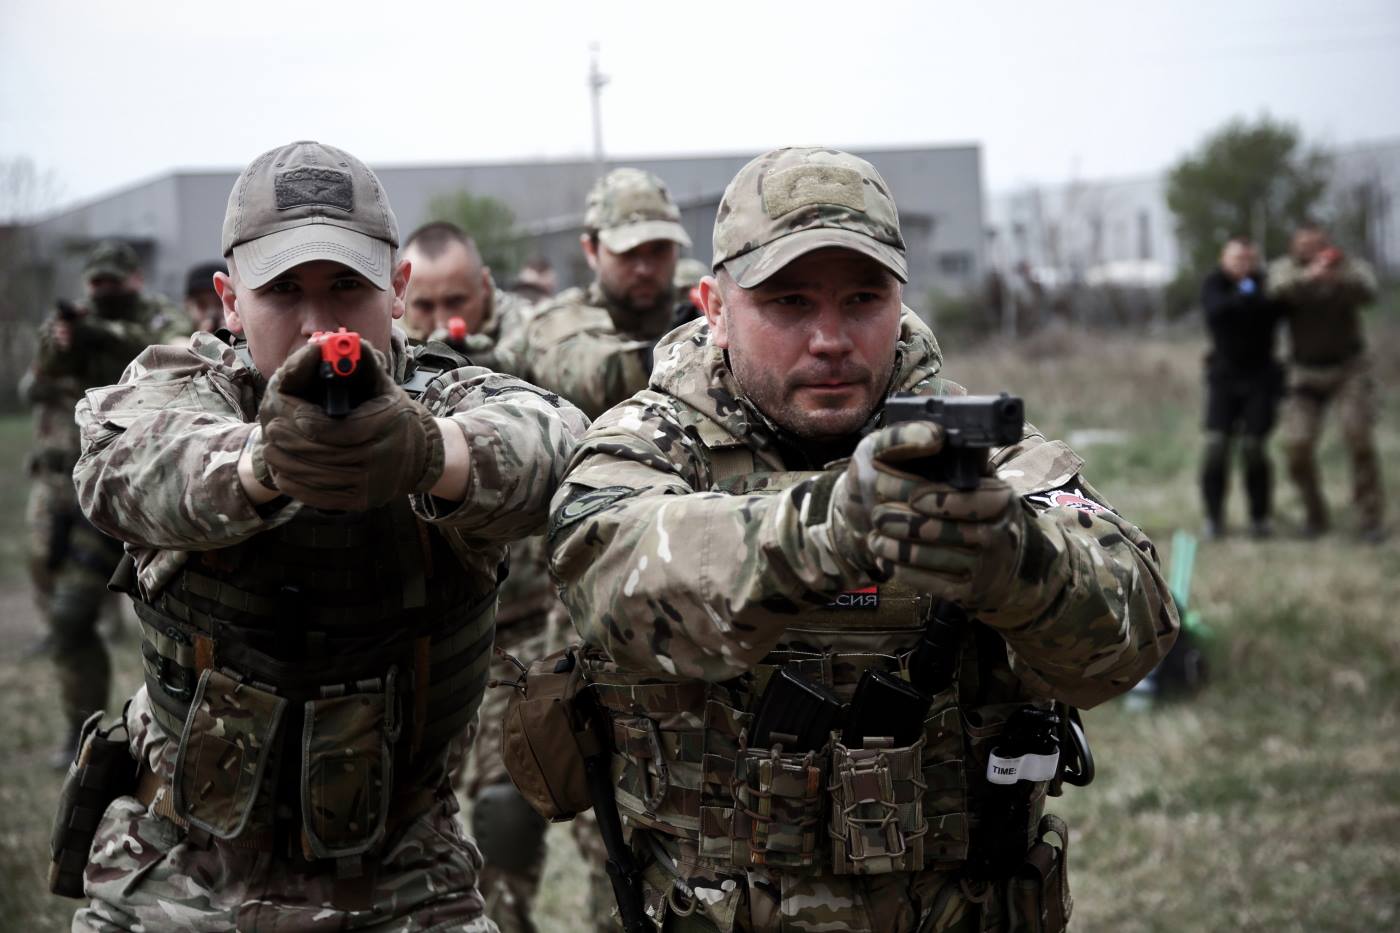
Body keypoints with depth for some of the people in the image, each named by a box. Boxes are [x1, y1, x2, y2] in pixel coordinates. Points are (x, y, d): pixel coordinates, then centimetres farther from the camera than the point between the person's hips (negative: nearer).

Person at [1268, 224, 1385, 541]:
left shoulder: (1352, 267, -13)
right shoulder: (1284, 268, -10)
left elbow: (1366, 292, -35)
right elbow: (1280, 289, -33)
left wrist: (1340, 277, -57)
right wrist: (1308, 275, -56)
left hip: (1349, 368, -1)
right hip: (1305, 372, 1)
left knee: (1358, 435, -18)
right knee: (1297, 444, -8)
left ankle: (1370, 518, -8)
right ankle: (1315, 516, 13)